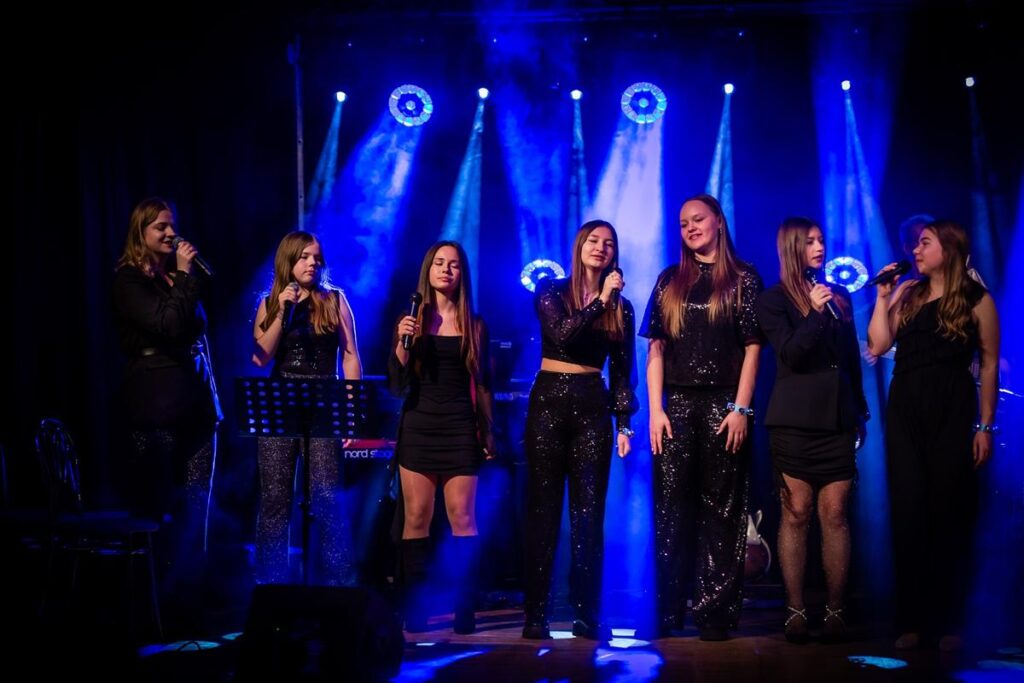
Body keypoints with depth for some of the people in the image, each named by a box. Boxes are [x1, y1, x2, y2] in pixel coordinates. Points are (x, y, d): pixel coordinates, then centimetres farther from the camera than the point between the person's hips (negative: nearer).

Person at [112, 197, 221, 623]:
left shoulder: (177, 277, 18)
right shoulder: (129, 280, -2)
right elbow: (167, 325, -16)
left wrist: (213, 397, 14)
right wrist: (185, 276, -8)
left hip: (196, 405, 6)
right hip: (156, 408, -6)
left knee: (194, 511, 4)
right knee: (156, 512, -2)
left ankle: (189, 601, 10)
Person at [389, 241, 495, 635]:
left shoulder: (474, 326, 8)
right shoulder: (411, 321, 8)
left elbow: (482, 383, 10)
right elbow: (397, 385, 3)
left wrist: (488, 432, 5)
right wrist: (403, 343, -12)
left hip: (460, 428, 0)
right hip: (418, 427, 1)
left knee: (462, 518, -6)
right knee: (416, 518, -1)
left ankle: (466, 611, -4)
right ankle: (414, 612, 3)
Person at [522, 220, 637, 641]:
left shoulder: (621, 306, 10)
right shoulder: (551, 292, 4)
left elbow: (622, 370, 10)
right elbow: (562, 334, -14)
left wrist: (624, 423, 4)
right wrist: (599, 301, -14)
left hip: (593, 407, 2)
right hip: (549, 403, -2)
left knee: (588, 514, 0)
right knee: (543, 509, -1)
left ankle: (587, 615, 4)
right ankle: (536, 615, 2)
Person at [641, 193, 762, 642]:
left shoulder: (743, 279, 5)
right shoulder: (669, 281, 13)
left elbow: (752, 347, -1)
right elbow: (656, 349, 9)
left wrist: (741, 408, -10)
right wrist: (655, 409, -1)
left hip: (723, 406, -3)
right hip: (677, 405, 3)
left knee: (721, 512, 0)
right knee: (671, 511, 2)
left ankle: (716, 613, 3)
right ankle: (665, 611, 7)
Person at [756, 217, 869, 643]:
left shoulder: (839, 296, 15)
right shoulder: (774, 300, 2)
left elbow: (853, 358, 19)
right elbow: (791, 353, -9)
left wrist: (860, 412, 18)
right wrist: (815, 313, -17)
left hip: (837, 418, 3)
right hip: (795, 420, -3)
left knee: (834, 515, 0)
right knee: (796, 514, -1)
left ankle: (835, 611, 5)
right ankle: (795, 611, 3)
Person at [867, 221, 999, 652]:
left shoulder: (976, 300, 1)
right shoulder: (907, 294, 12)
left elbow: (989, 364, -1)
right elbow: (878, 346, 5)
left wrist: (985, 426, -6)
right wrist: (882, 296, 2)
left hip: (952, 412, -4)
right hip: (904, 410, 4)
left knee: (949, 516, 0)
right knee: (909, 514, 3)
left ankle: (948, 621, 9)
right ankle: (912, 619, 9)